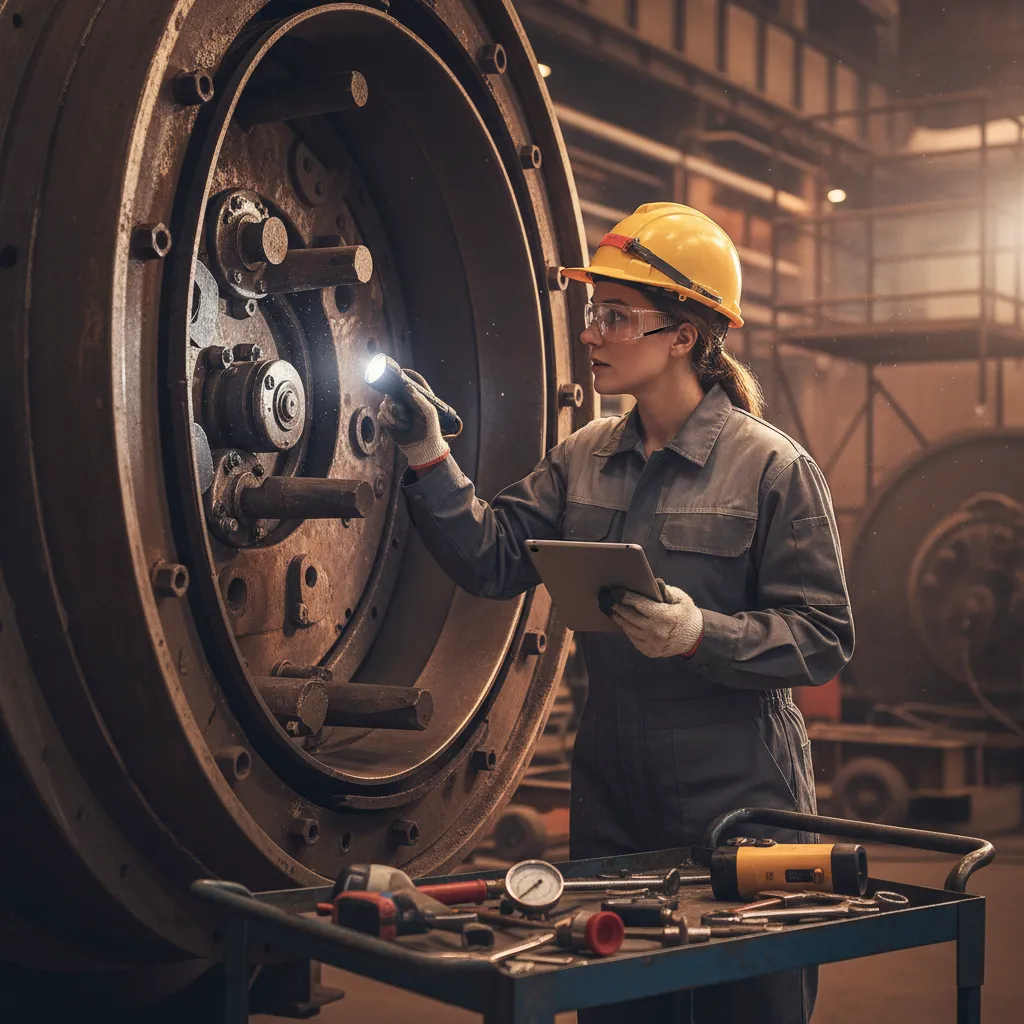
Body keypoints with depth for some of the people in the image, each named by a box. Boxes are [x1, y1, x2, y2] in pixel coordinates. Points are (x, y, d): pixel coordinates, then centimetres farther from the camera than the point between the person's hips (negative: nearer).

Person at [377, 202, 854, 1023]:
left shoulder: (772, 468, -9)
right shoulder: (584, 460, 8)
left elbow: (825, 639, -11)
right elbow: (493, 559, -2)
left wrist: (702, 635, -24)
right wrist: (431, 460, -11)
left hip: (737, 804, -5)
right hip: (611, 802, 5)